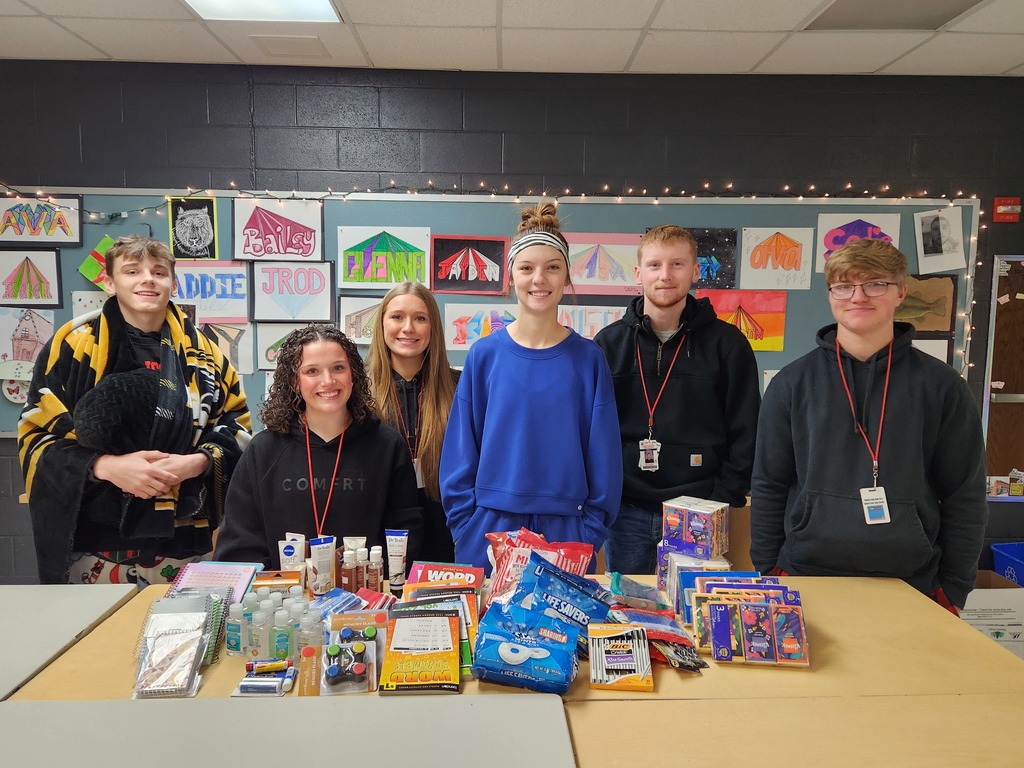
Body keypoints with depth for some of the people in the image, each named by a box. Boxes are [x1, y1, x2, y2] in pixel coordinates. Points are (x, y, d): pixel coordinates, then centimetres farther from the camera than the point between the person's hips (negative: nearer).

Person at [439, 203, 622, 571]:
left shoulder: (588, 358, -1)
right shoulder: (484, 354, -2)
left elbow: (602, 456, 0)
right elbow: (460, 453, 1)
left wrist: (591, 532, -4)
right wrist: (465, 525, -4)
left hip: (566, 530, 0)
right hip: (489, 528, 0)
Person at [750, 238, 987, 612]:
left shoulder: (941, 387, -1)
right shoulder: (792, 384, -1)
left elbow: (965, 497, 3)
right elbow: (768, 486, 2)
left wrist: (952, 590, 1)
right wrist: (768, 571, 0)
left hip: (911, 585, 0)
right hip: (805, 578, 0)